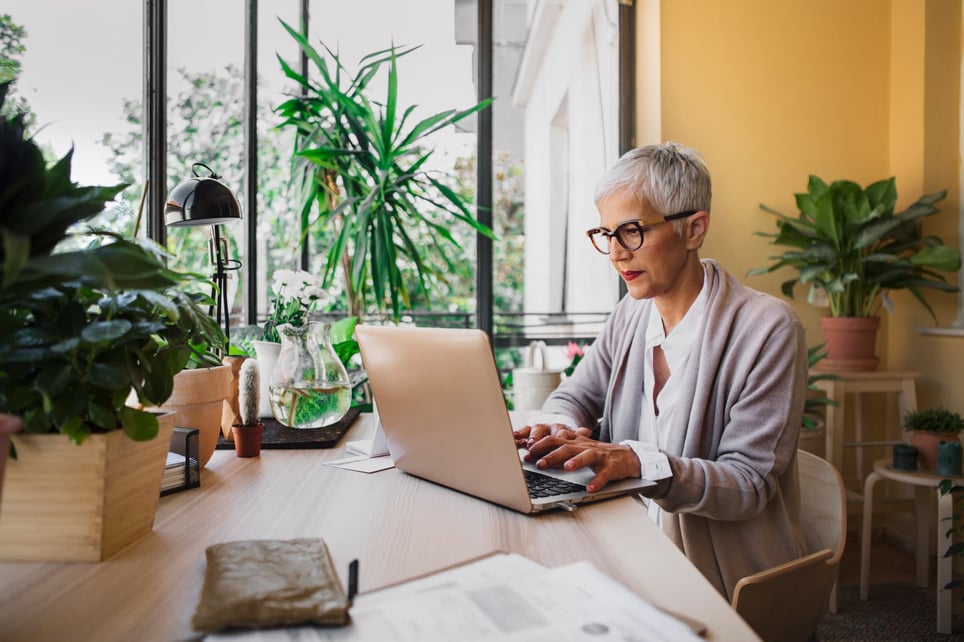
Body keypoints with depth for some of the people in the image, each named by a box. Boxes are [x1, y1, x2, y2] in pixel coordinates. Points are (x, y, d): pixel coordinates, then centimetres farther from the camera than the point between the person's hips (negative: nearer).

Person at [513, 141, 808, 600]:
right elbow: (574, 396, 11)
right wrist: (560, 428, -13)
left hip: (725, 578, -5)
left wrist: (638, 462, -32)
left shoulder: (767, 329, -15)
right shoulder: (632, 313, 4)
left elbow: (749, 483, -16)